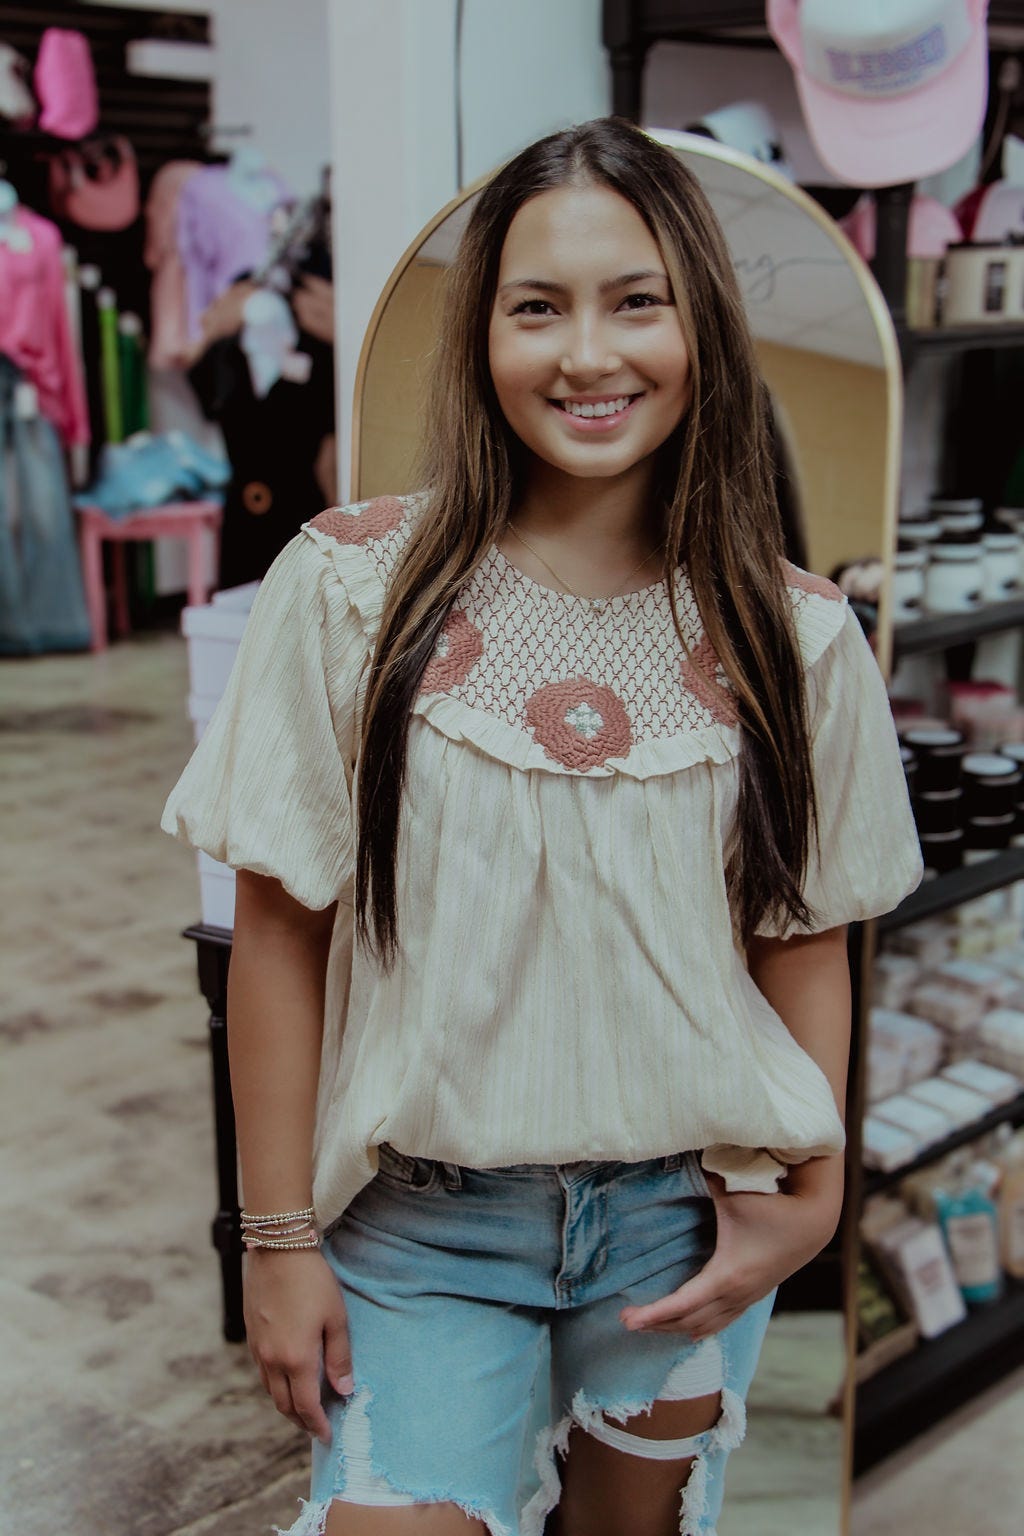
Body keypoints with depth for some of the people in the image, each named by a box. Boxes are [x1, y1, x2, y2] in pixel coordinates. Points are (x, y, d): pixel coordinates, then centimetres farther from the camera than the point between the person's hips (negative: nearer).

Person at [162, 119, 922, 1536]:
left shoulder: (795, 637, -5)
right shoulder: (352, 589, -10)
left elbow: (806, 938, 4)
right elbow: (281, 934, -6)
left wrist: (811, 1190, -5)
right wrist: (281, 1235, -5)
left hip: (684, 1222, 2)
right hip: (421, 1220, -1)